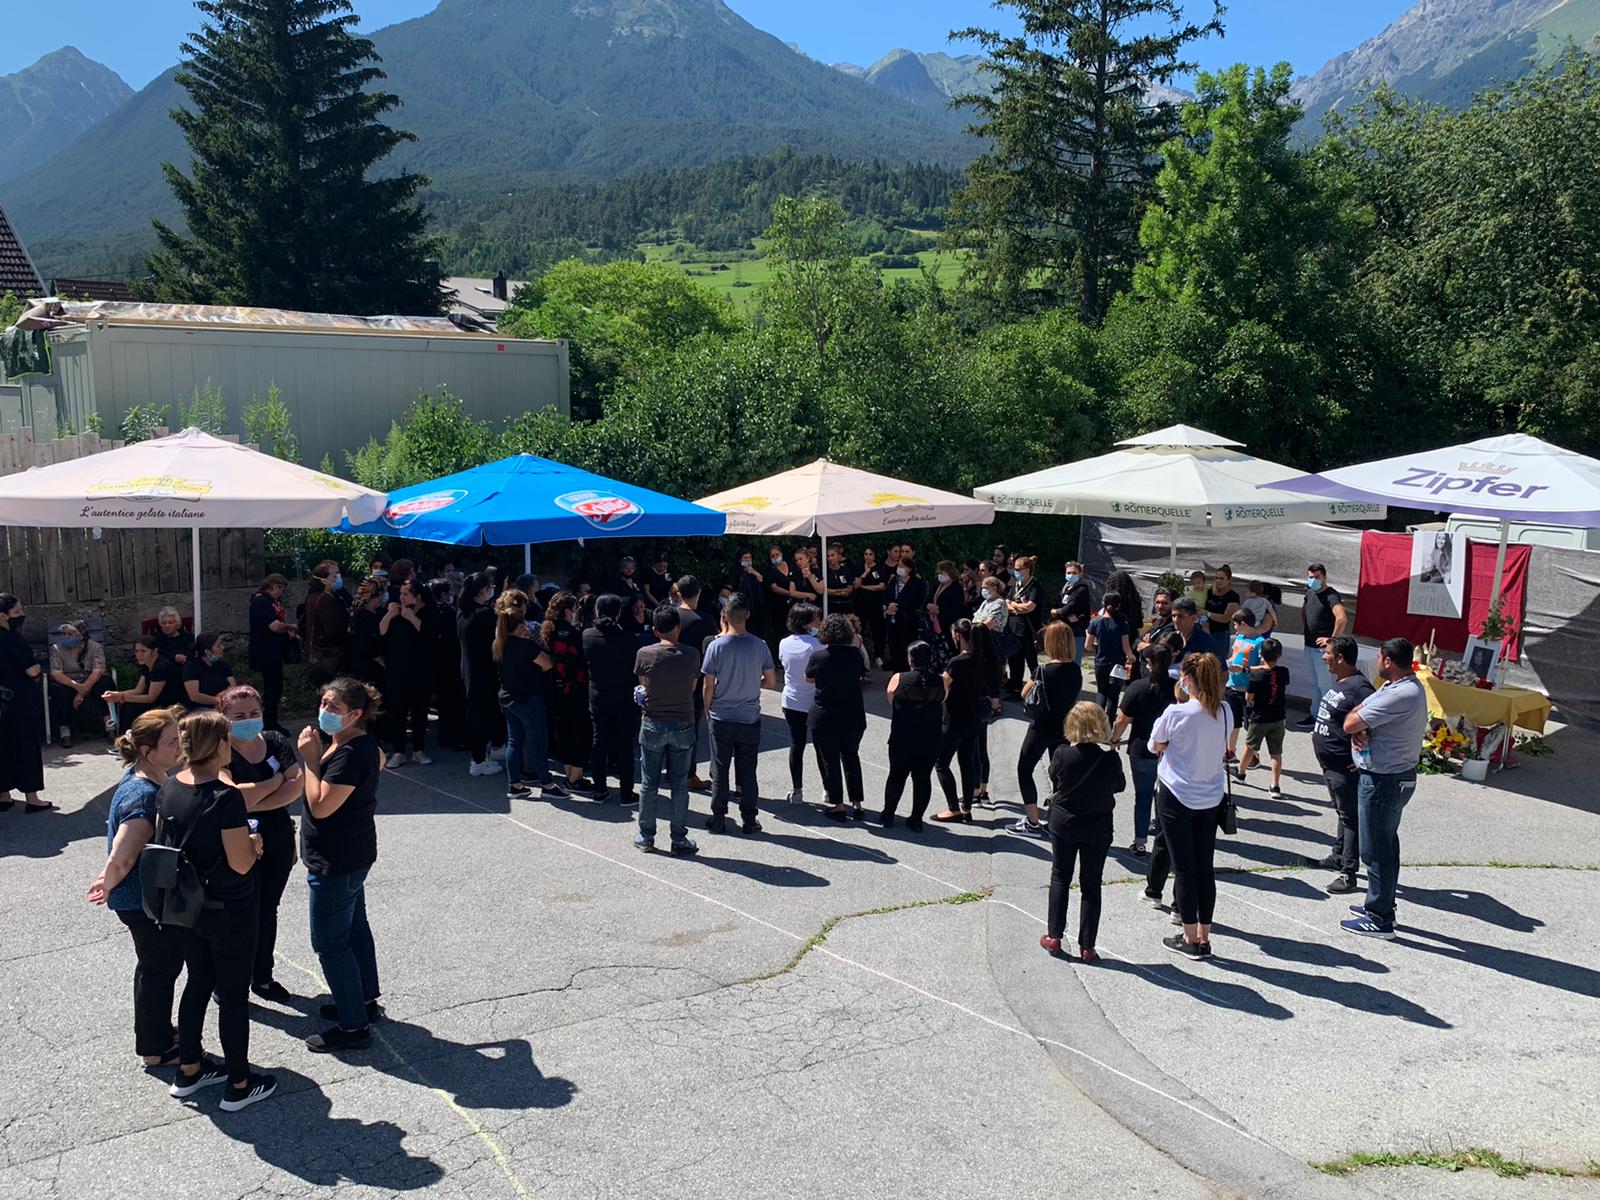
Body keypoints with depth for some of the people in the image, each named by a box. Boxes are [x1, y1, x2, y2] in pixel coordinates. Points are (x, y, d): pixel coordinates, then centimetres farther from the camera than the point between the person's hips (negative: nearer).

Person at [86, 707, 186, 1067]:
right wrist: (108, 888, -15)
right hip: (144, 901, -10)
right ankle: (156, 1050, 24)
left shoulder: (144, 775, -1)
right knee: (161, 968, 7)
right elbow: (120, 861, -35)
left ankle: (156, 1031, 44)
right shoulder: (144, 796, -32)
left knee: (155, 964, 25)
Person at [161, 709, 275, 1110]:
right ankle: (239, 1085, 19)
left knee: (198, 983, 23)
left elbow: (167, 842, 10)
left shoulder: (169, 788, -2)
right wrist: (254, 843, -3)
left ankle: (188, 1071, 36)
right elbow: (241, 864, -23)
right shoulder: (226, 796, -25)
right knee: (233, 995, 7)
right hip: (228, 912, -7)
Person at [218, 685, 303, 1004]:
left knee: (268, 911, 18)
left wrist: (255, 804, -20)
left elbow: (297, 784, -10)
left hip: (279, 843, 5)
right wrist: (276, 780, -16)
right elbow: (233, 796, -29)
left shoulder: (276, 741, 0)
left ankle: (263, 977, 36)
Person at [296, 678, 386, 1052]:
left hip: (336, 862, -10)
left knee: (330, 942, -1)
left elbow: (320, 806, -27)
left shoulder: (350, 755, -26)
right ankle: (366, 1000, 38)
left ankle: (353, 1026, 8)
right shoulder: (361, 743, 3)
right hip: (352, 855, 11)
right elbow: (379, 759, 26)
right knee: (354, 927, 22)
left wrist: (311, 758, -22)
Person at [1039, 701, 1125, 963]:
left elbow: (1053, 784, -2)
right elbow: (1119, 785, 1)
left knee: (1060, 878, 17)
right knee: (1091, 885, 9)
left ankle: (1054, 936, 17)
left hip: (1063, 824, 0)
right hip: (1098, 827, 0)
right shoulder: (1110, 757, -17)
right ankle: (1087, 946, 12)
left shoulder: (1062, 754, -17)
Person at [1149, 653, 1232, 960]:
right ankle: (1204, 937, 20)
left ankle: (1190, 939, 13)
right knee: (1205, 868, 12)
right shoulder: (1224, 712, -3)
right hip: (1211, 799, 5)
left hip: (1177, 797, -5)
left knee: (1185, 869, 4)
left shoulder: (1177, 713, -19)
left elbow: (1156, 746, -3)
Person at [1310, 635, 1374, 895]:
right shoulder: (1339, 682, 8)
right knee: (1342, 813, 23)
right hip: (1329, 764, 10)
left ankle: (1348, 873, 3)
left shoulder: (1359, 687, -23)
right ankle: (1338, 857, 37)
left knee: (1350, 818, -2)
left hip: (1344, 767, -10)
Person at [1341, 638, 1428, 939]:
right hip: (1400, 776, 11)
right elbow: (1354, 717, 8)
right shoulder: (1407, 685, 8)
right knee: (1386, 845, 21)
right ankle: (1381, 905, 35)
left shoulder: (1400, 695, -27)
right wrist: (1359, 729, -14)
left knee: (1376, 851, -1)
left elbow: (1350, 724, -25)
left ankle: (1380, 920, 7)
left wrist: (1356, 725, -3)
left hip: (1383, 782, -11)